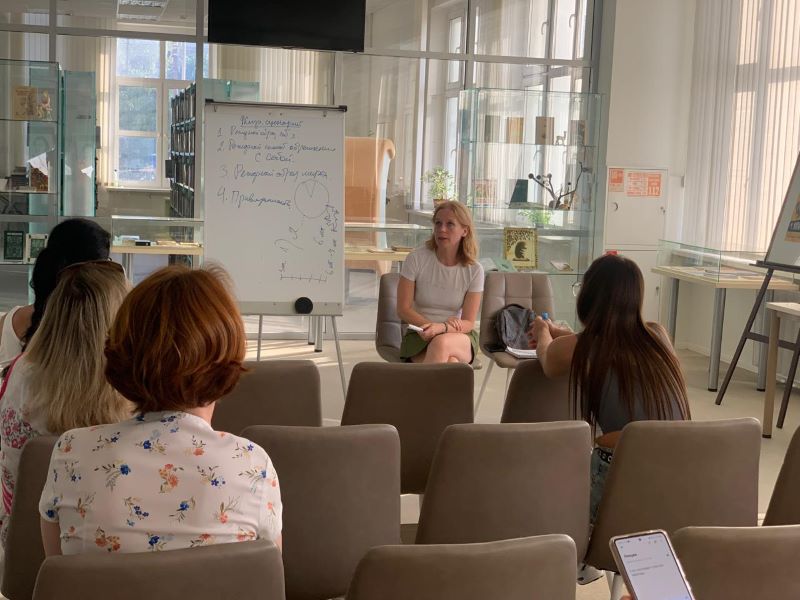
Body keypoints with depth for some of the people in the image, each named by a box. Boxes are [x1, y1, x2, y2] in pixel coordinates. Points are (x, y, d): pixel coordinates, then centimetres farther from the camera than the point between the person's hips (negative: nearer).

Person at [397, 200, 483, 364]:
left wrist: (441, 328, -24)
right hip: (420, 335, -1)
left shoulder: (474, 270, -3)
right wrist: (429, 326, -19)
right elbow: (403, 309, -3)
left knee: (441, 344, -37)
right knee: (450, 363, -35)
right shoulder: (416, 259, -5)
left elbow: (468, 322, -3)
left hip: (461, 338, 1)